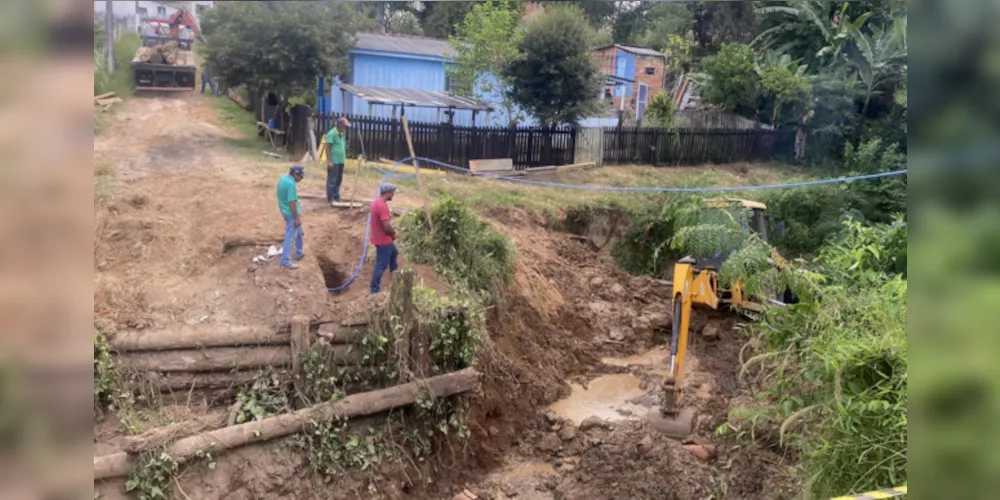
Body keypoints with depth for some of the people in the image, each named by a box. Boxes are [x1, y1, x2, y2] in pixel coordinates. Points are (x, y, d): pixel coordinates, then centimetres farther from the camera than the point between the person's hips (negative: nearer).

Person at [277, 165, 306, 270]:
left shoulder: (282, 179, 4)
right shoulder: (291, 184, -26)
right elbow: (292, 203, -26)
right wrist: (297, 218, -20)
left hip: (285, 211, 10)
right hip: (291, 214, -10)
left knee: (298, 232, 25)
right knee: (290, 237, -2)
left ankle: (299, 253, 38)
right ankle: (285, 261, 4)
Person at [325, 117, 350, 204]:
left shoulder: (341, 134, 14)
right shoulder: (332, 133, -13)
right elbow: (328, 148, -15)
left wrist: (344, 158, 17)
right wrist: (329, 161, -19)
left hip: (341, 161, 9)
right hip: (334, 161, -9)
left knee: (339, 180, 13)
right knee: (332, 181, -3)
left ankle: (336, 197, 22)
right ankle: (330, 199, 2)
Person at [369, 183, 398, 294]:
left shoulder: (376, 203, 5)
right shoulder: (382, 206, -27)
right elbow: (386, 226, -30)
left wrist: (392, 230, 8)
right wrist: (394, 233, -10)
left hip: (384, 239, 11)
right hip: (383, 240, -11)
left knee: (393, 254, 31)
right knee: (381, 265, -1)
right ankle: (375, 290, 6)